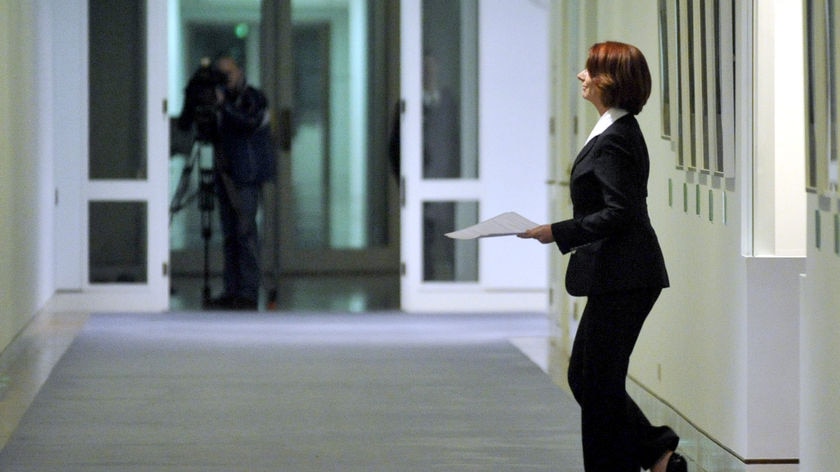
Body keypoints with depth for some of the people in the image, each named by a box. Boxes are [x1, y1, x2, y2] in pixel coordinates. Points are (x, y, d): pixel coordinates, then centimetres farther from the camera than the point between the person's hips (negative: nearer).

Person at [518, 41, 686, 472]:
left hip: (622, 281, -10)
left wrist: (558, 233, -19)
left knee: (599, 385, -2)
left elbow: (618, 214, -23)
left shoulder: (612, 141, -17)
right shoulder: (623, 131, 14)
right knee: (585, 376, 15)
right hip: (620, 278, 10)